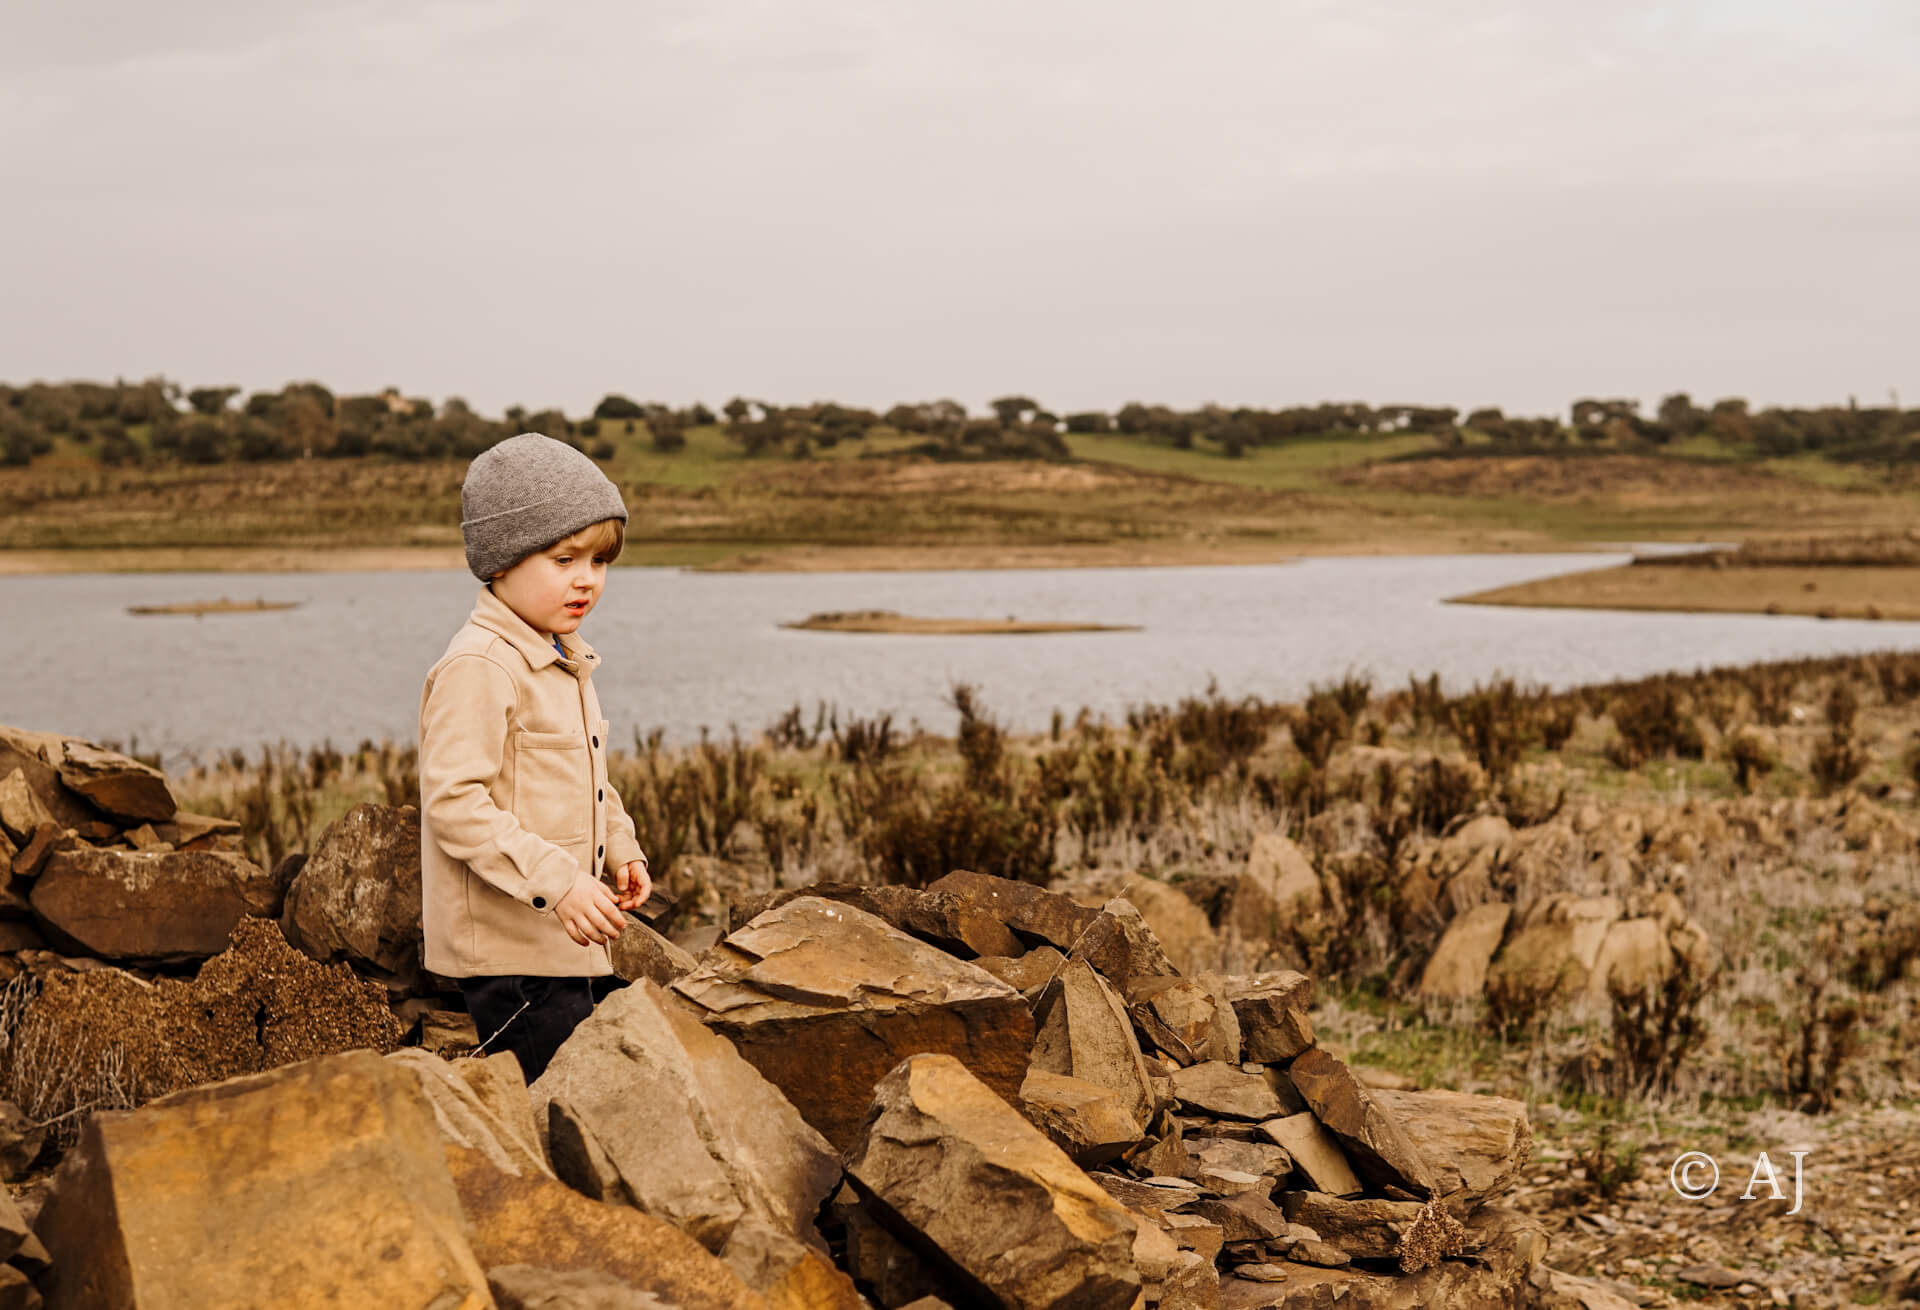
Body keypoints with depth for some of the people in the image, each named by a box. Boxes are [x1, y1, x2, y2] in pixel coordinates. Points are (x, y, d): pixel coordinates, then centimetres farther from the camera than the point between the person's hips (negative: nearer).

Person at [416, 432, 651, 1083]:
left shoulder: (562, 661, 15)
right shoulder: (478, 668, -17)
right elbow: (455, 800, -24)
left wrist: (620, 849, 11)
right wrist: (557, 880, -27)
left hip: (569, 943, 10)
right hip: (509, 947, -10)